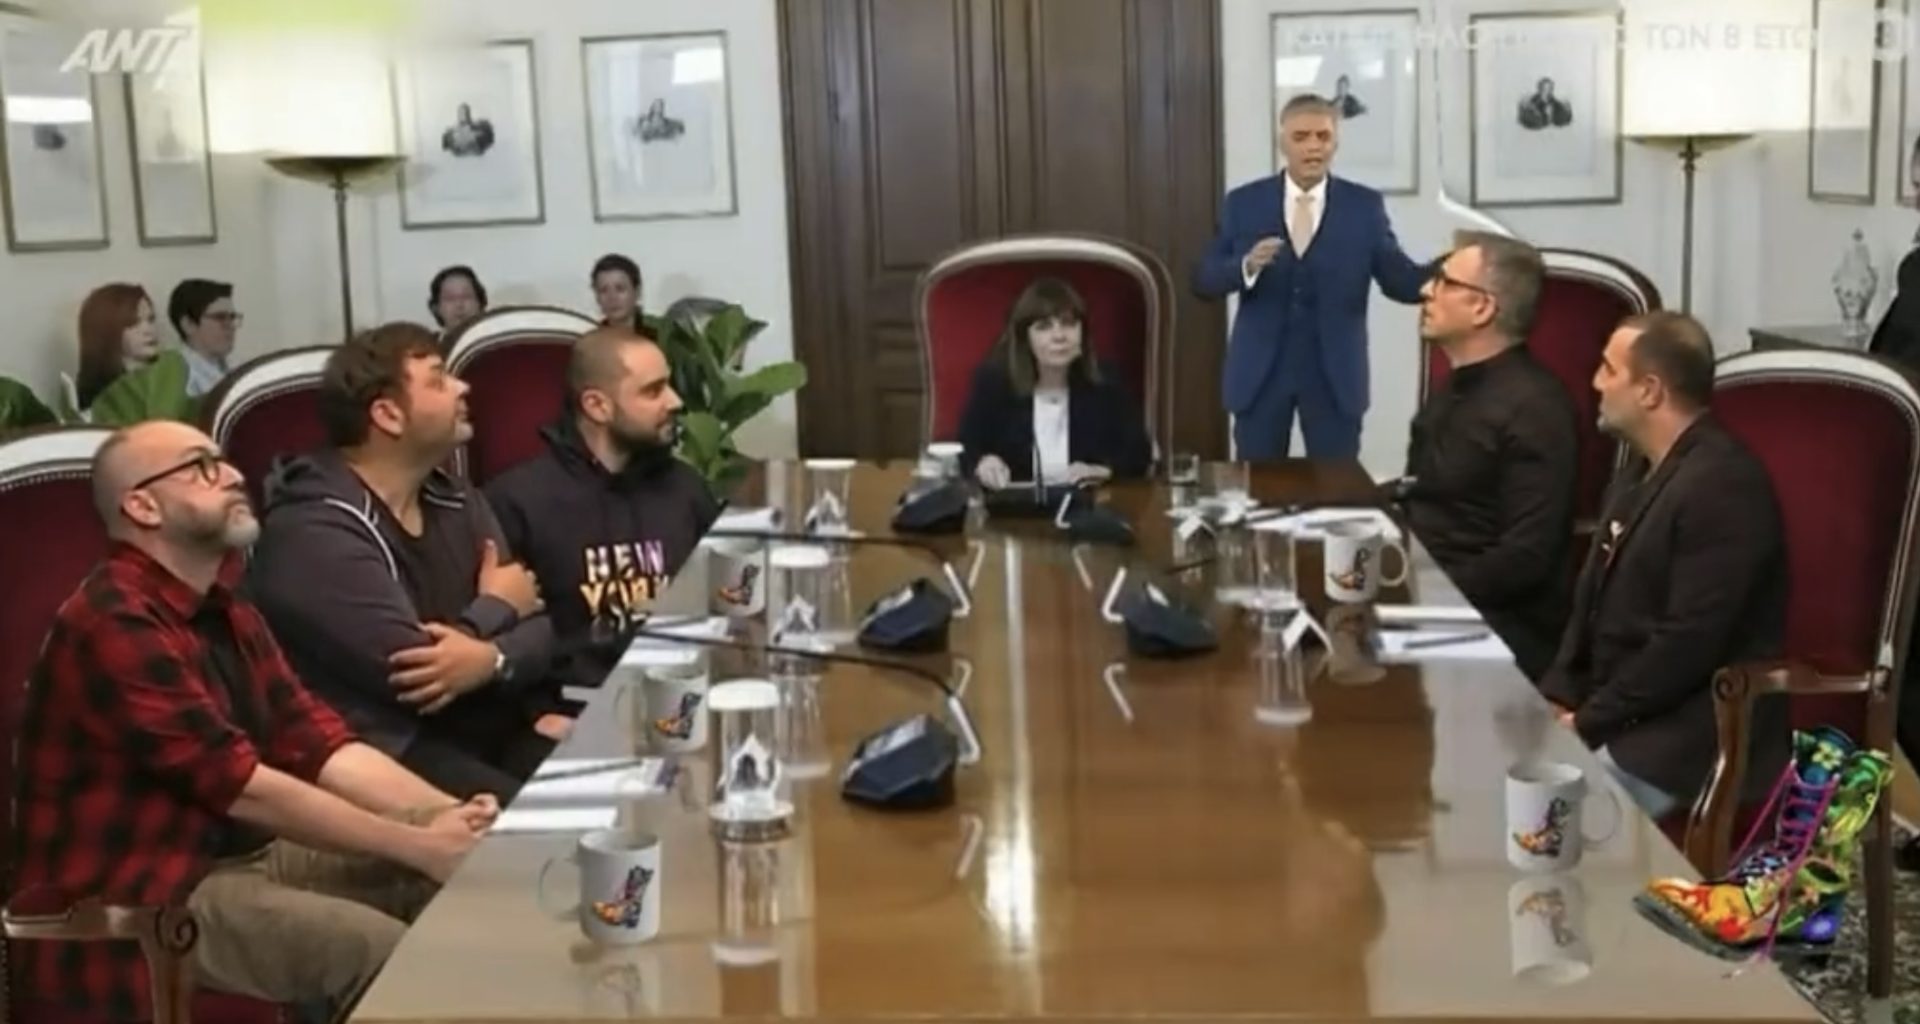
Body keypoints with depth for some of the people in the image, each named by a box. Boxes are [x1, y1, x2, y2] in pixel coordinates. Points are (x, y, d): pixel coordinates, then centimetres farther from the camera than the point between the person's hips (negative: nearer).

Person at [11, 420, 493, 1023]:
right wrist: (418, 844, -21)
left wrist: (446, 814, -14)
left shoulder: (222, 610, 10)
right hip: (135, 899, -9)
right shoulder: (115, 623, -20)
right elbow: (244, 787, -23)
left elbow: (318, 744, 2)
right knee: (384, 951, -23)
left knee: (446, 883, -2)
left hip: (243, 853, 9)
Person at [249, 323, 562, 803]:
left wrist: (491, 659, -20)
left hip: (483, 725, 7)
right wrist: (496, 606, -4)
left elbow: (536, 628, 4)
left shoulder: (456, 501, 11)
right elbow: (407, 669, -22)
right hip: (382, 752, -7)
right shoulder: (313, 531, -16)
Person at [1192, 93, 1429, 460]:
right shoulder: (1244, 202, 2)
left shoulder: (1365, 205, 2)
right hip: (1260, 372, 0)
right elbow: (1205, 280, 0)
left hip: (1335, 375, 0)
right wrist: (1247, 265, -21)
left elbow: (1401, 281, -1)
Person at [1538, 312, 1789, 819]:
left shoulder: (1723, 486, -18)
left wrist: (1590, 721, -17)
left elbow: (1689, 642, -23)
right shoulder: (1642, 469, 14)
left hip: (1690, 733, -9)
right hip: (1614, 710, 9)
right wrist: (1559, 696, 2)